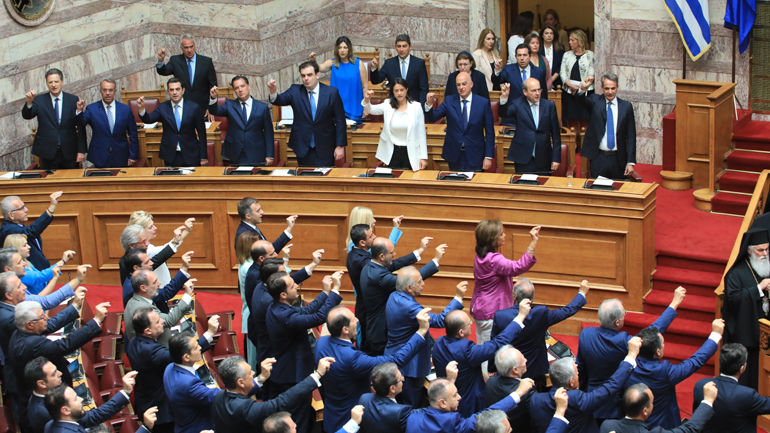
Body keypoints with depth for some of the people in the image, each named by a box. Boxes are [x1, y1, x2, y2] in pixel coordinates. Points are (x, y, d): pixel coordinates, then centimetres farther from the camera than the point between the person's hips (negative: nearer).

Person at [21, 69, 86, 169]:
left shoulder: (74, 100, 2)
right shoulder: (39, 100, 2)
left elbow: (80, 127, 2)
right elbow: (27, 116, -12)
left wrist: (81, 151, -2)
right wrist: (29, 102, -34)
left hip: (70, 153, 0)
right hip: (48, 153, 0)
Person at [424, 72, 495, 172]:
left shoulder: (483, 103, -4)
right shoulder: (449, 101, 2)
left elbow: (489, 132, -3)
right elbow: (432, 117, -5)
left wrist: (488, 157, -6)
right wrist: (429, 104, -26)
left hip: (475, 156, -2)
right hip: (454, 155, 2)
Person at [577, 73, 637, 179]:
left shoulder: (626, 106, 3)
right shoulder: (595, 102, 4)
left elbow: (631, 136, 2)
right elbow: (581, 99, -18)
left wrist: (630, 162, -4)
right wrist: (582, 89, -43)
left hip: (618, 159, 1)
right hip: (598, 158, 0)